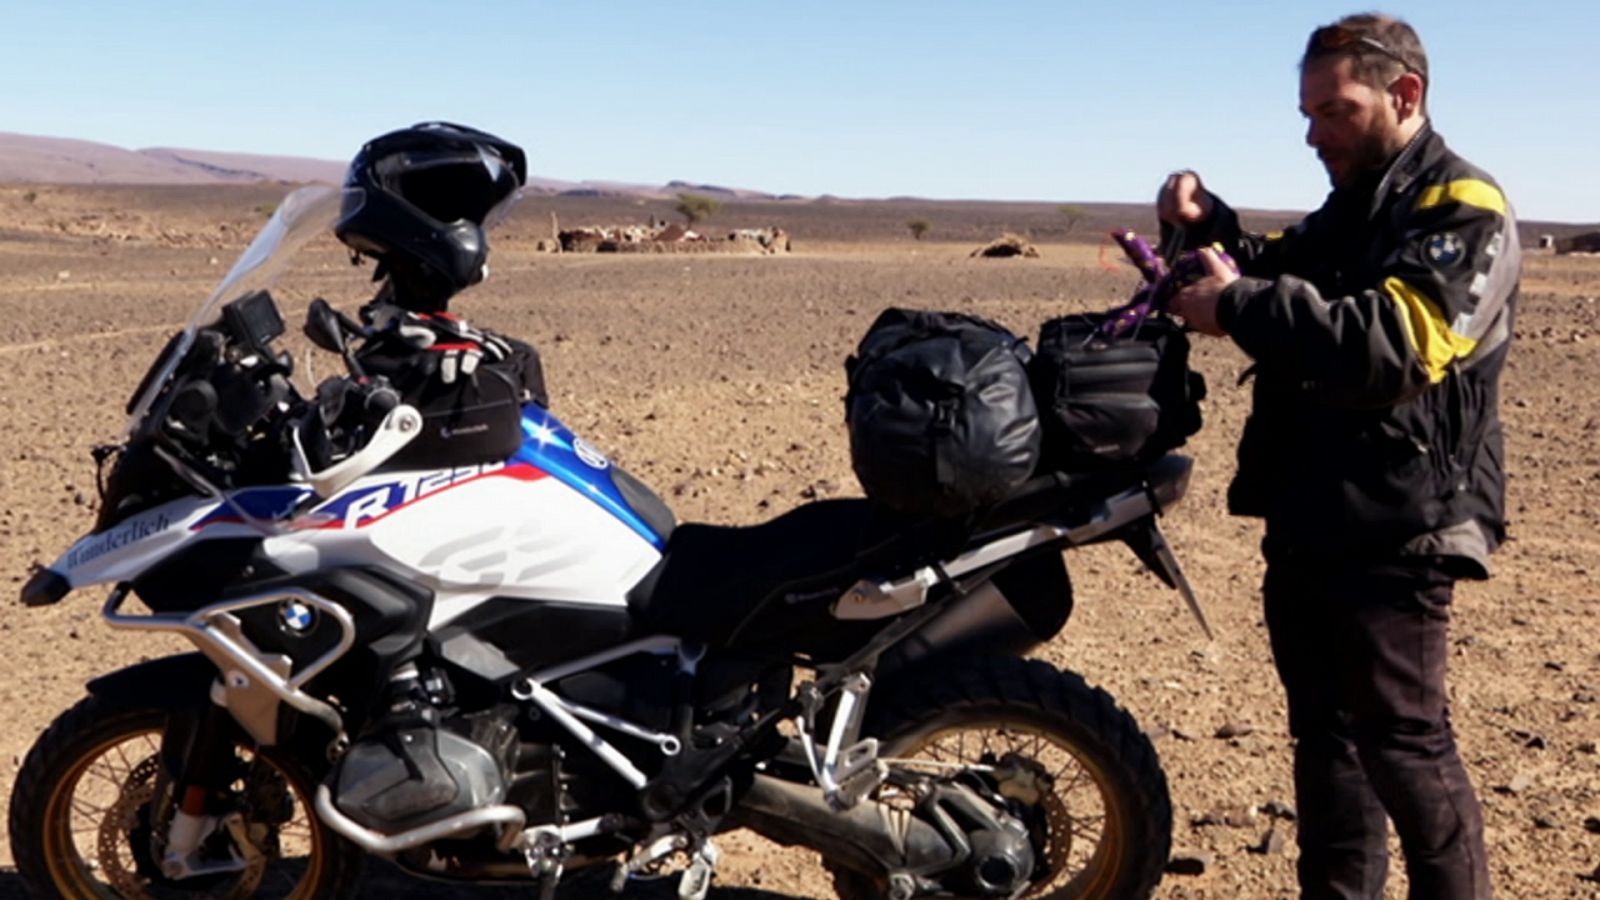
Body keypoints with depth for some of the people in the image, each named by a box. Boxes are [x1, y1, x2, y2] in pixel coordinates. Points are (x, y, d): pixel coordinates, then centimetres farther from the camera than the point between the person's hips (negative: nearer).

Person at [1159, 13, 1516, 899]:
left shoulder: (1464, 213, -11)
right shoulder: (1347, 211, 19)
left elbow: (1395, 347, -26)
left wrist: (1242, 306, -27)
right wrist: (1207, 227, 3)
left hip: (1392, 532, -9)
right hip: (1308, 522, 9)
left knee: (1402, 743, -4)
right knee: (1325, 732, 16)